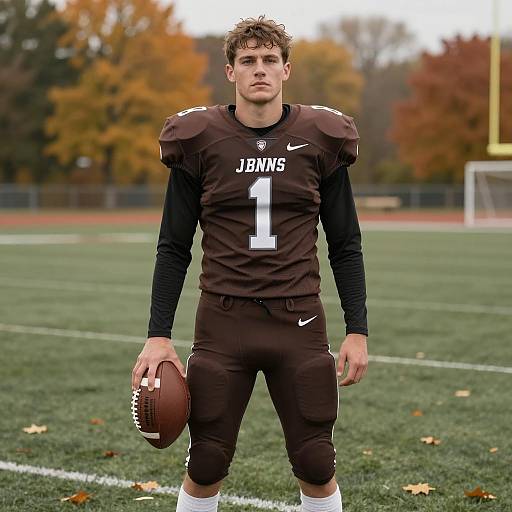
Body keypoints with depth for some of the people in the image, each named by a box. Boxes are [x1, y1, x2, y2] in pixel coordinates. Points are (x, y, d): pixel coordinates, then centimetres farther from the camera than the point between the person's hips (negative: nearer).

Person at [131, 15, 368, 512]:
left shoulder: (320, 139, 2)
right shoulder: (199, 139, 0)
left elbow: (345, 245, 8)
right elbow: (173, 248, 4)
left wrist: (357, 330, 1)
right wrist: (158, 335, -3)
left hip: (299, 322, 1)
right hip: (223, 323, 0)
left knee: (316, 466, 5)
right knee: (205, 467, 4)